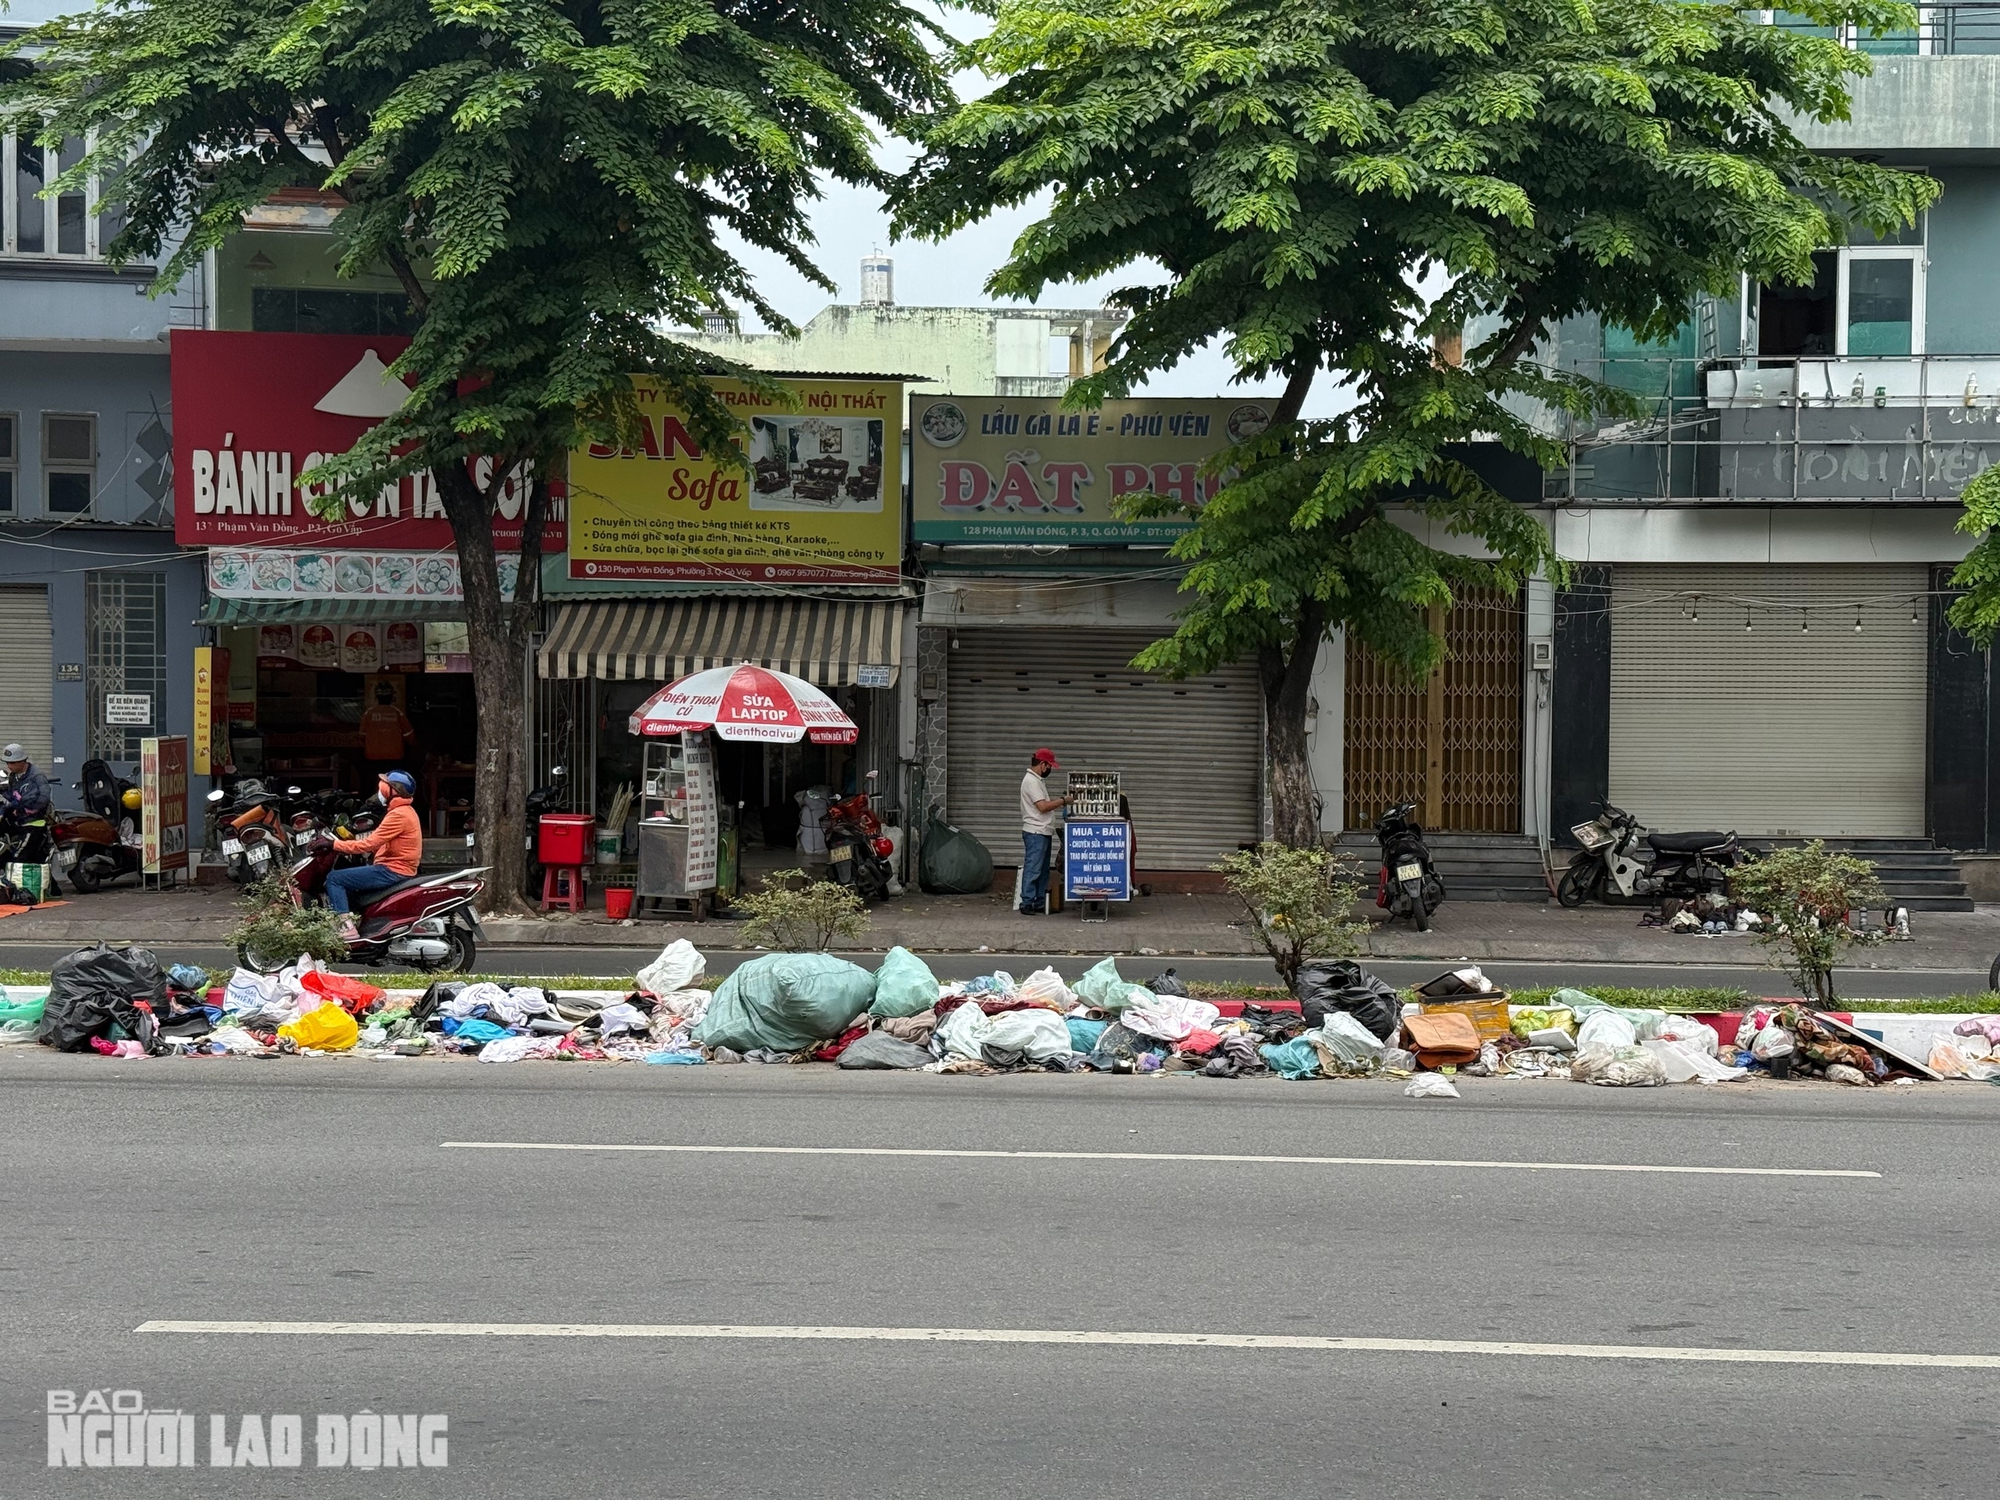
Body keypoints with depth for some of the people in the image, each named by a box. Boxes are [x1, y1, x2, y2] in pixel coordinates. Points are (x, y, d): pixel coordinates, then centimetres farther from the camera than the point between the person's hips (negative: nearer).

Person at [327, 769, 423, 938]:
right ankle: (351, 918, 16)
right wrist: (345, 842, 12)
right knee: (346, 879, 24)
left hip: (392, 871, -11)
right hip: (399, 869, 11)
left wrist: (335, 844, -14)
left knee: (334, 879, -10)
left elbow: (369, 844, -20)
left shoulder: (398, 815, -17)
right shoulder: (406, 811, 16)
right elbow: (377, 843, 18)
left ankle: (346, 927, -17)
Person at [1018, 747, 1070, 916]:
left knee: (1043, 870, 13)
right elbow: (1043, 806, -20)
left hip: (1044, 832, 11)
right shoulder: (1031, 781, -16)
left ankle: (1040, 903, 18)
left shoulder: (1037, 780, 17)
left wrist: (1058, 801, 8)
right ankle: (1027, 904, -8)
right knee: (1032, 869, -9)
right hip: (1035, 833, -11)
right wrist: (1062, 801, -10)